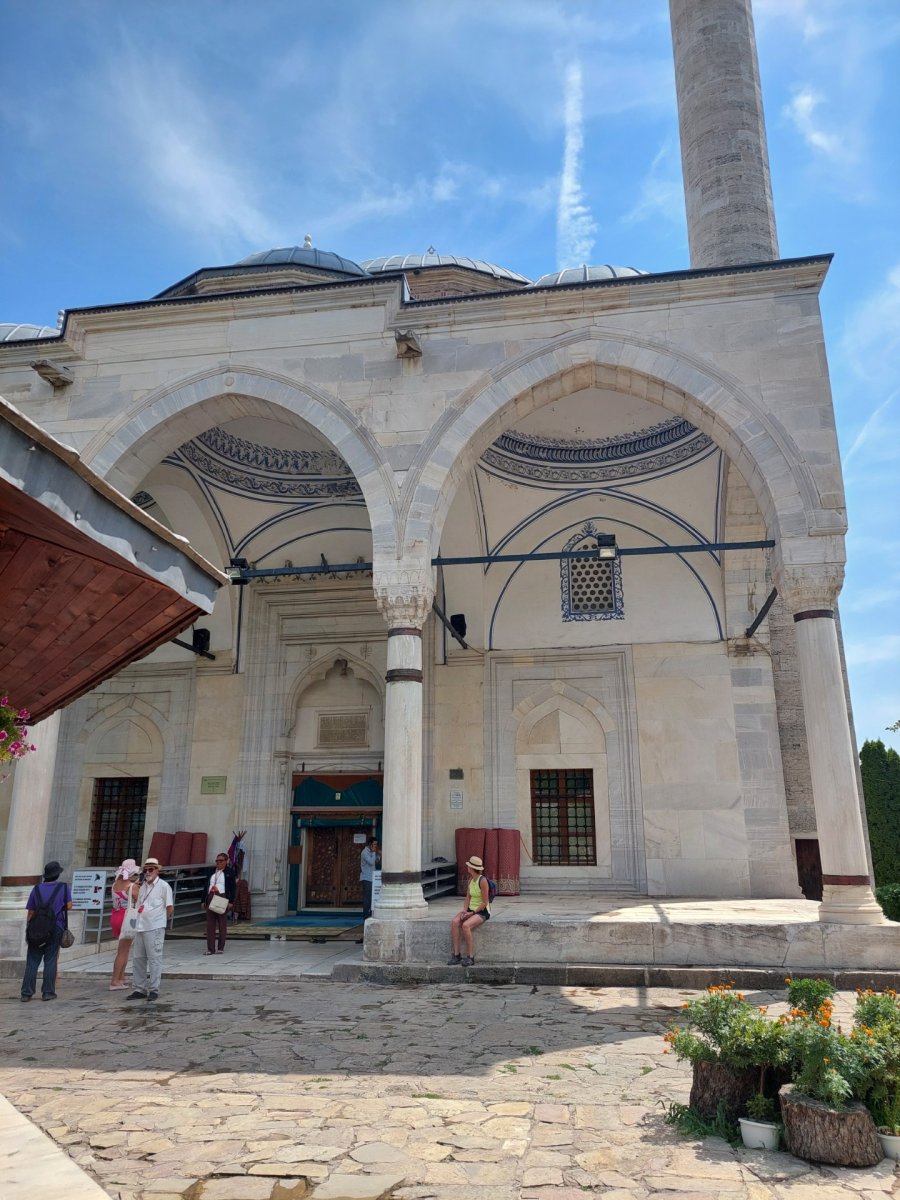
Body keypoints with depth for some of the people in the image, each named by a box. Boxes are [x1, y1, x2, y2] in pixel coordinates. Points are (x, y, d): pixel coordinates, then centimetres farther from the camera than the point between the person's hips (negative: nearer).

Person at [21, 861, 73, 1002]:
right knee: (50, 962, 4)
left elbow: (30, 912, 5)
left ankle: (26, 993, 6)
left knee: (32, 963, 7)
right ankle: (48, 992, 5)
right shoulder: (63, 887, -2)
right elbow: (69, 905, -3)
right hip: (55, 930, -2)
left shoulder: (37, 888, 5)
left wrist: (27, 931, 11)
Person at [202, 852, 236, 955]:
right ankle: (210, 948, 8)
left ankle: (221, 948, 10)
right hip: (210, 899, 5)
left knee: (222, 924, 2)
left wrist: (231, 902, -12)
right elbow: (207, 887, 18)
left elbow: (233, 888, -4)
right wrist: (204, 901, 12)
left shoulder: (229, 872, 2)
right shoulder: (212, 872, 16)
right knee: (210, 924, 3)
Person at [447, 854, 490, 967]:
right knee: (454, 922, -19)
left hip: (482, 911, -7)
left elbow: (485, 903, -15)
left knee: (466, 925, -32)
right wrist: (465, 909, -2)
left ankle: (470, 957, -21)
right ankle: (456, 955, -16)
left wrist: (472, 913, -16)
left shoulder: (482, 881, -16)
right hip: (471, 909, 7)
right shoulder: (471, 879, 9)